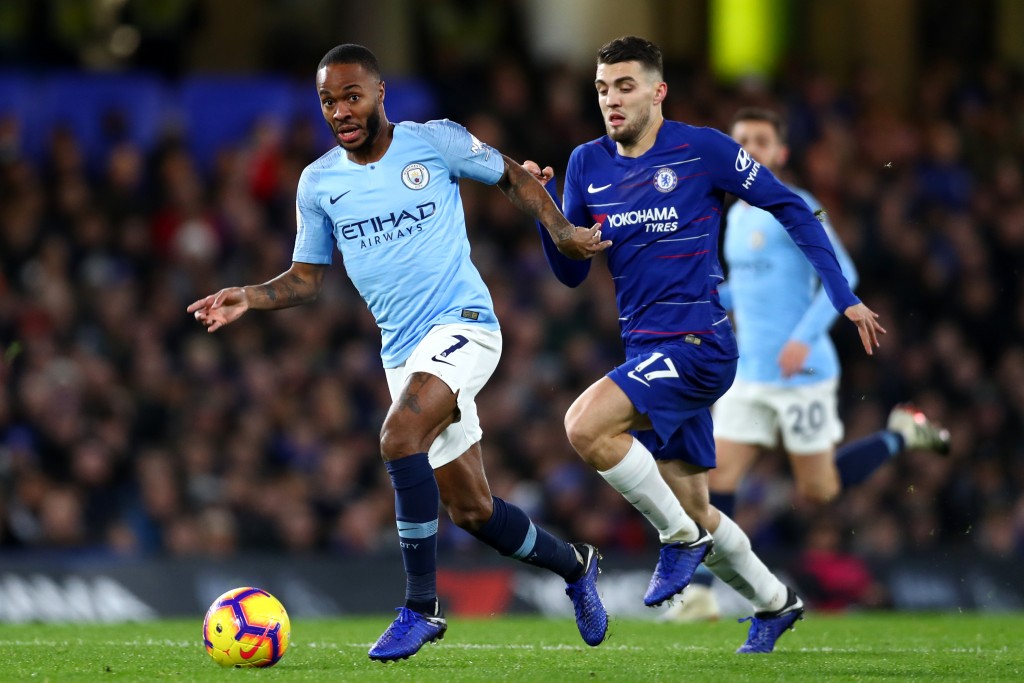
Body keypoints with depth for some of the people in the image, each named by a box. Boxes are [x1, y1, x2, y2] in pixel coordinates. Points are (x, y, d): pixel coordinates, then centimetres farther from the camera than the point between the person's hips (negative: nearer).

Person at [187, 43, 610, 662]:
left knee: (400, 436, -30)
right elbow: (307, 278, 13)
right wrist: (248, 298, -4)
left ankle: (421, 607, -23)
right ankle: (575, 566, 36)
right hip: (402, 350, 5)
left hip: (462, 323, -5)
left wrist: (563, 232, -3)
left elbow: (511, 175, 8)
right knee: (471, 510, 9)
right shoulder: (318, 182, 5)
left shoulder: (435, 142, -6)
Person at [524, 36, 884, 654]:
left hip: (699, 343, -7)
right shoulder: (587, 165, 6)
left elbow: (792, 209, 0)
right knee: (692, 506, 12)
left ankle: (681, 537, -9)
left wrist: (844, 297, -3)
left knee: (586, 425, -27)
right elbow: (572, 272, 9)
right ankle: (775, 602, 35)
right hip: (647, 350, 7)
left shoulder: (703, 150, -8)